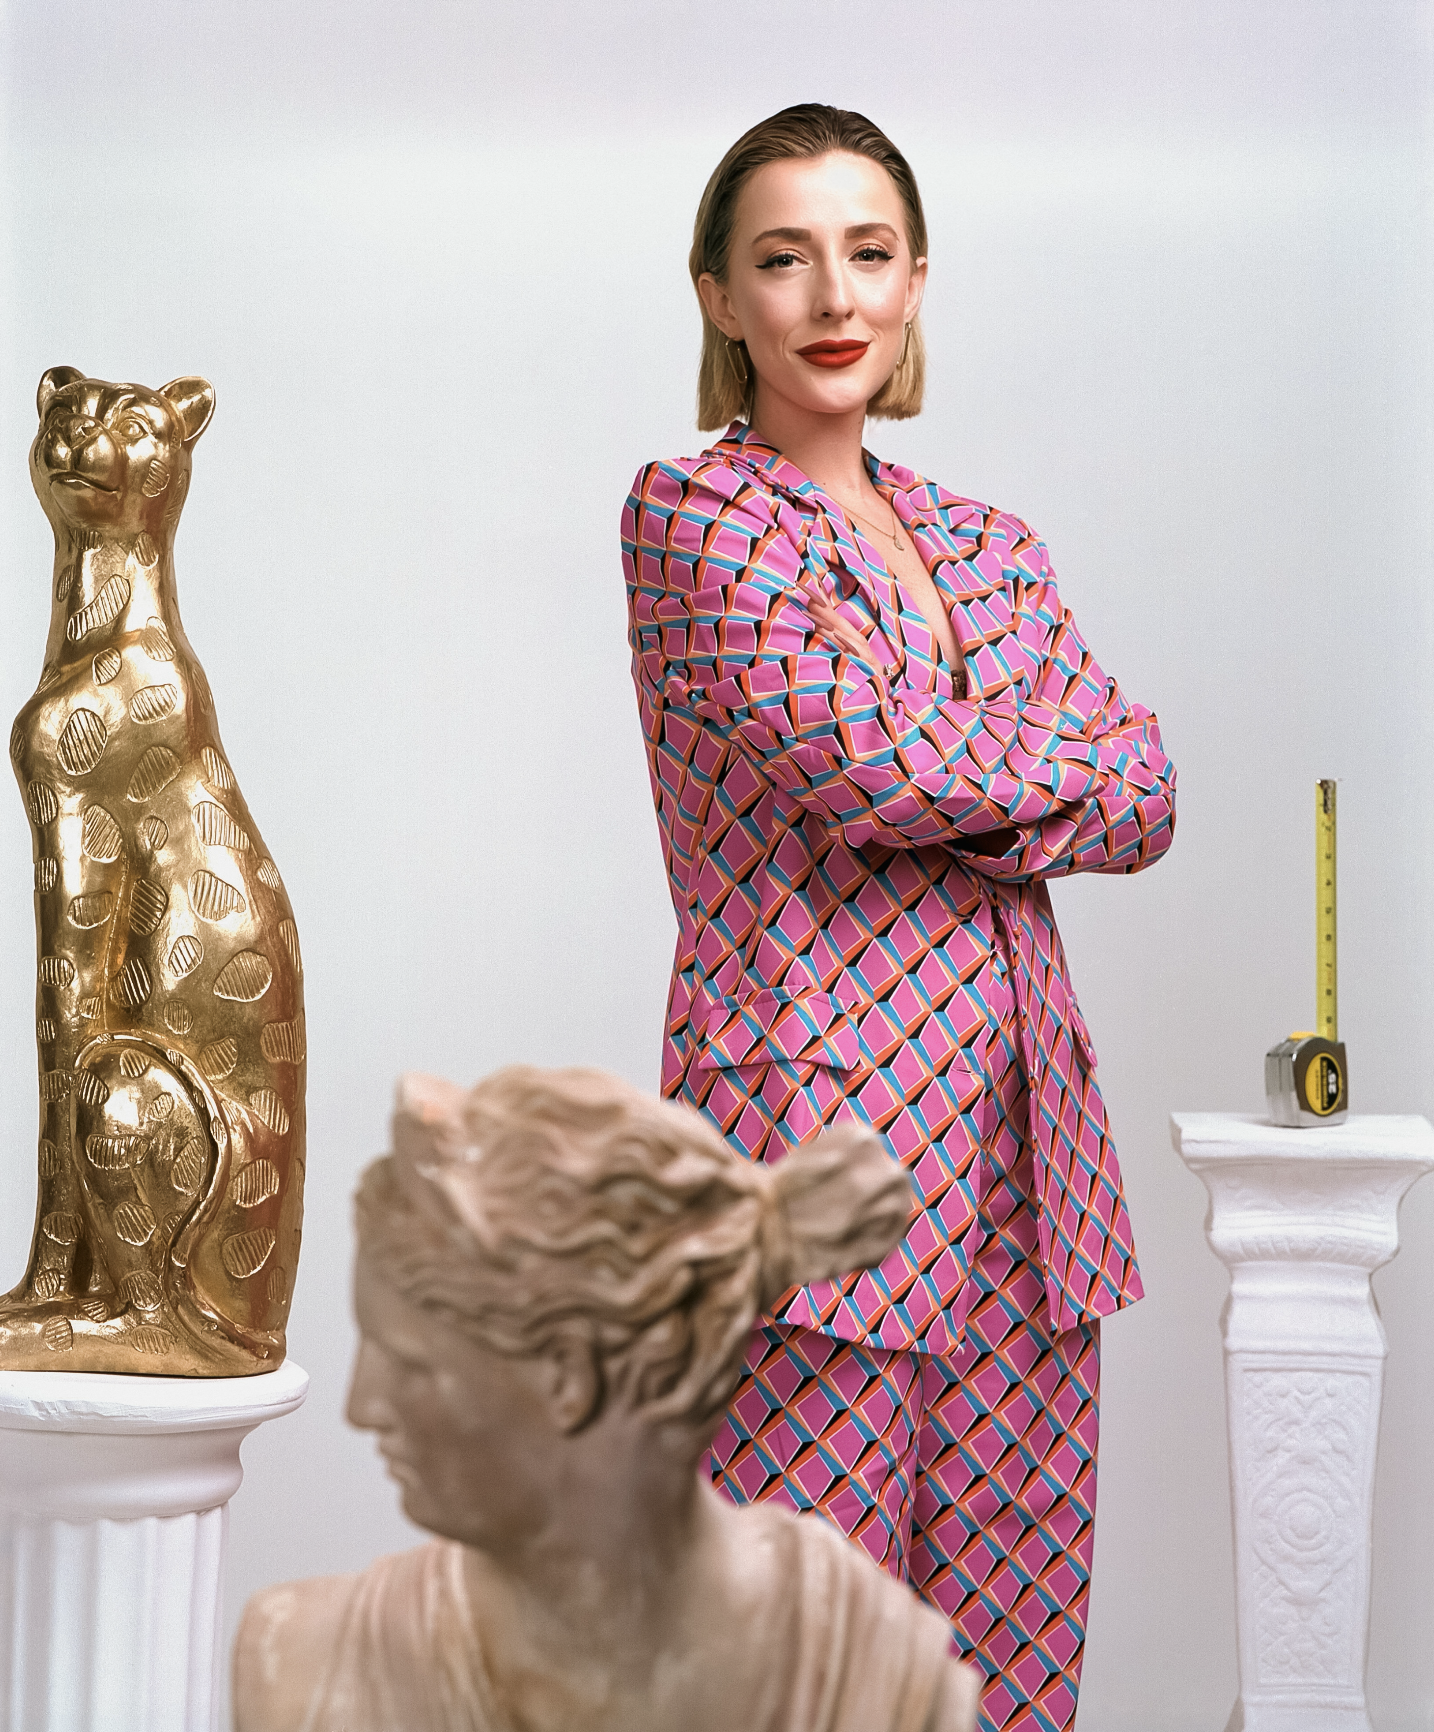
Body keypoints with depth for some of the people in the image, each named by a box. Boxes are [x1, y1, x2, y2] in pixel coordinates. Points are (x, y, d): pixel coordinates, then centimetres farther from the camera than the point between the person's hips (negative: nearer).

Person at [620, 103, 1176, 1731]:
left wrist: (939, 782, -10)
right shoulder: (691, 514, -2)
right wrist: (1068, 749, 1)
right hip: (817, 1133, -6)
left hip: (1021, 1148, 6)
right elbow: (872, 770, -15)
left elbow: (1144, 808, 5)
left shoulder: (986, 545, 17)